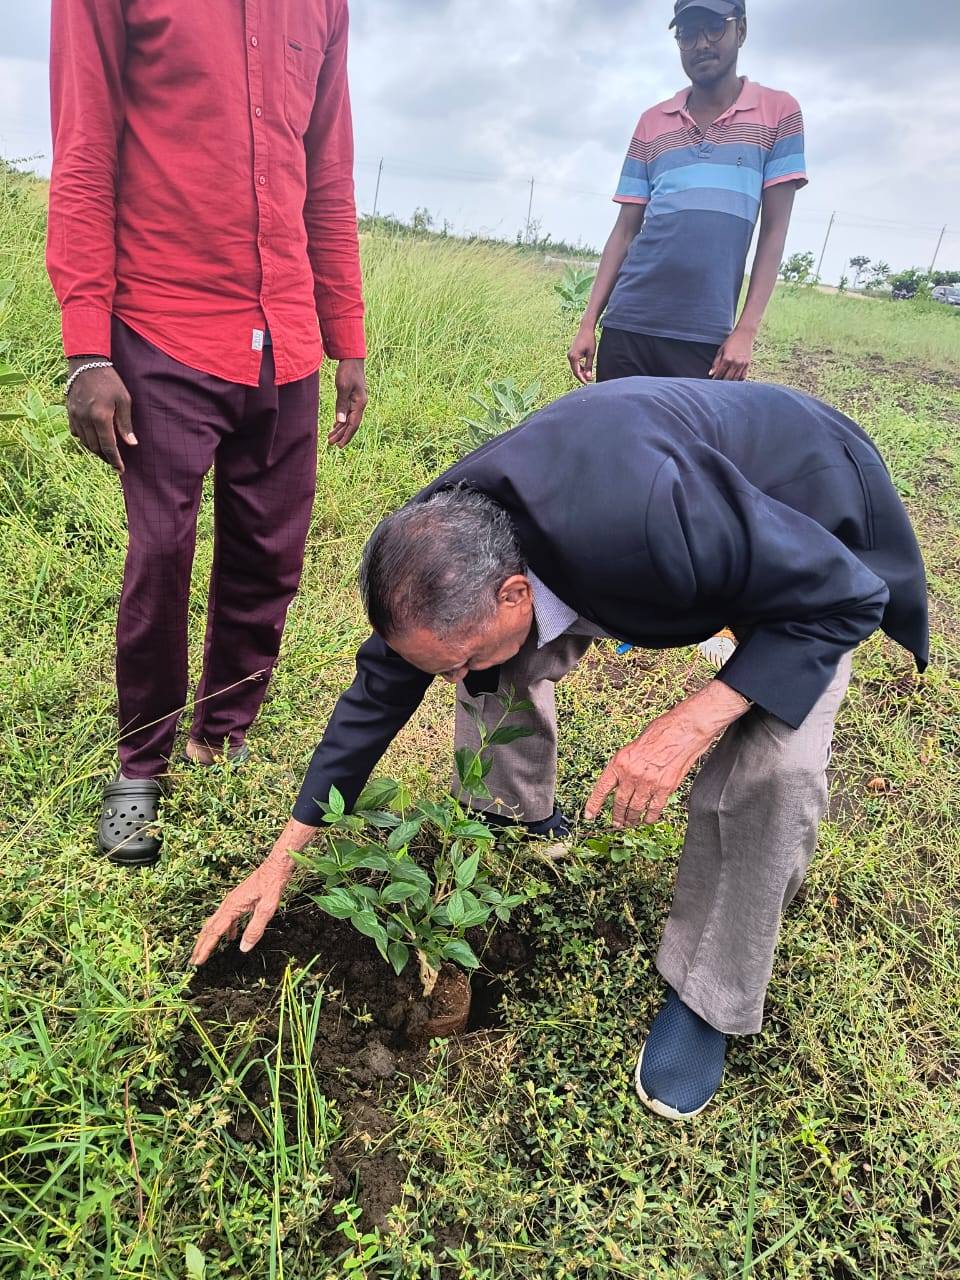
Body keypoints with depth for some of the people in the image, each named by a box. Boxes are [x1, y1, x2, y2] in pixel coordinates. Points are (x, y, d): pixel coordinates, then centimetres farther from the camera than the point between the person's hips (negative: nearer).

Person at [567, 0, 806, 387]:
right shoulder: (652, 123, 14)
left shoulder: (778, 112, 7)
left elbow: (775, 230, 2)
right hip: (627, 325, 3)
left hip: (705, 336, -2)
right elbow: (626, 229, 13)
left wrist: (746, 330, -7)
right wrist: (588, 322, 5)